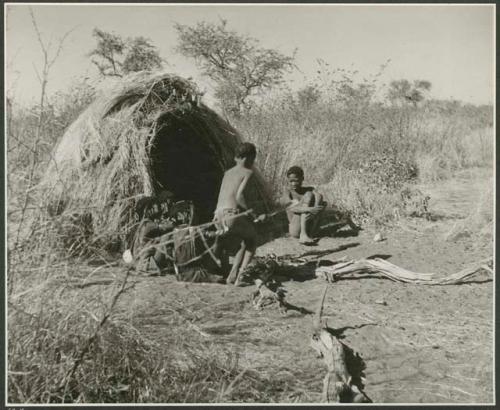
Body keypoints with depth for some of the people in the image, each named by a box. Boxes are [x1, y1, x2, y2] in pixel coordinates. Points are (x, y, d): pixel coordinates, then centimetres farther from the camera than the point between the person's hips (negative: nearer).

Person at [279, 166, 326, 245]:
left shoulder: (308, 189, 14)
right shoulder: (285, 195, 2)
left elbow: (319, 196, -6)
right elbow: (292, 208, -18)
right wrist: (308, 209, -35)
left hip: (309, 228, 4)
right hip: (295, 230, -4)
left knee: (318, 197, -16)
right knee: (308, 195, -18)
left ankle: (309, 234, -25)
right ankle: (303, 235, -30)